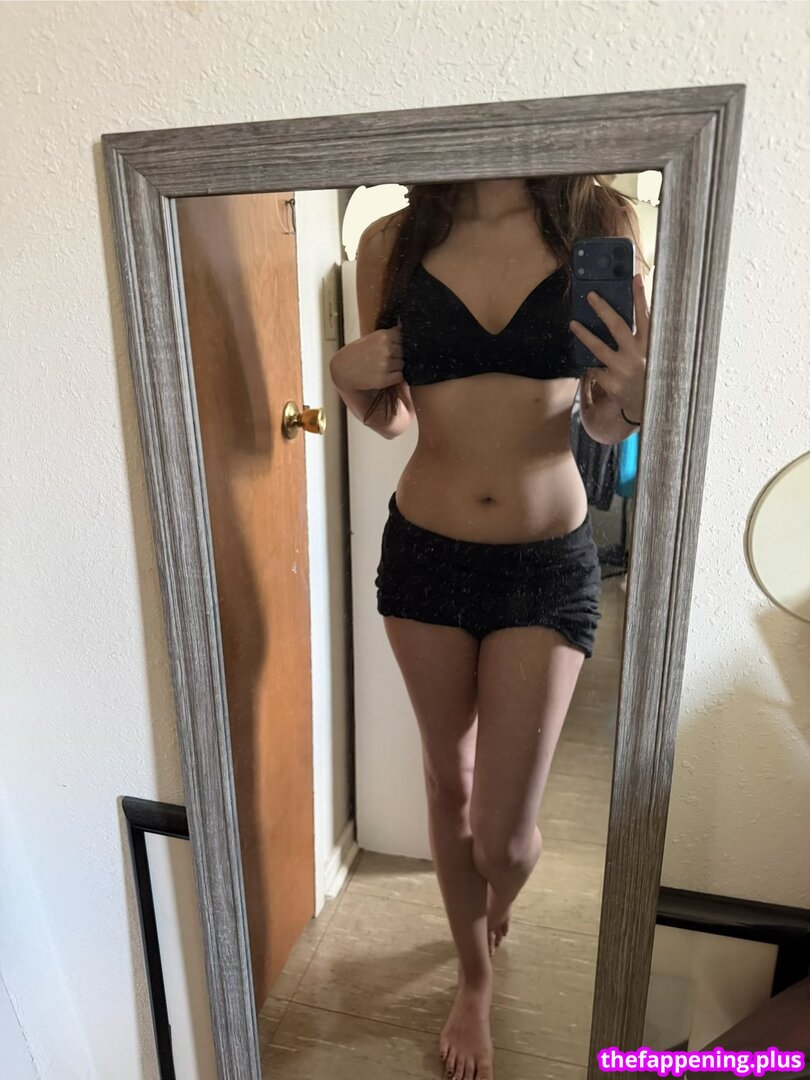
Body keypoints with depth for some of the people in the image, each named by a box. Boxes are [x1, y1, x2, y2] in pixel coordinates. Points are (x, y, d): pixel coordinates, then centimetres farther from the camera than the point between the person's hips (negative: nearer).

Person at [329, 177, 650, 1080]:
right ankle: (475, 978, 48)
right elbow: (392, 419, 8)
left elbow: (605, 427, 2)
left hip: (548, 563, -1)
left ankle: (499, 898, 47)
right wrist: (356, 384, -13)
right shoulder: (391, 242, -1)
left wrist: (630, 395, -20)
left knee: (503, 831, 4)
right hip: (425, 553, 2)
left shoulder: (599, 223, -3)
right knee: (449, 784, 17)